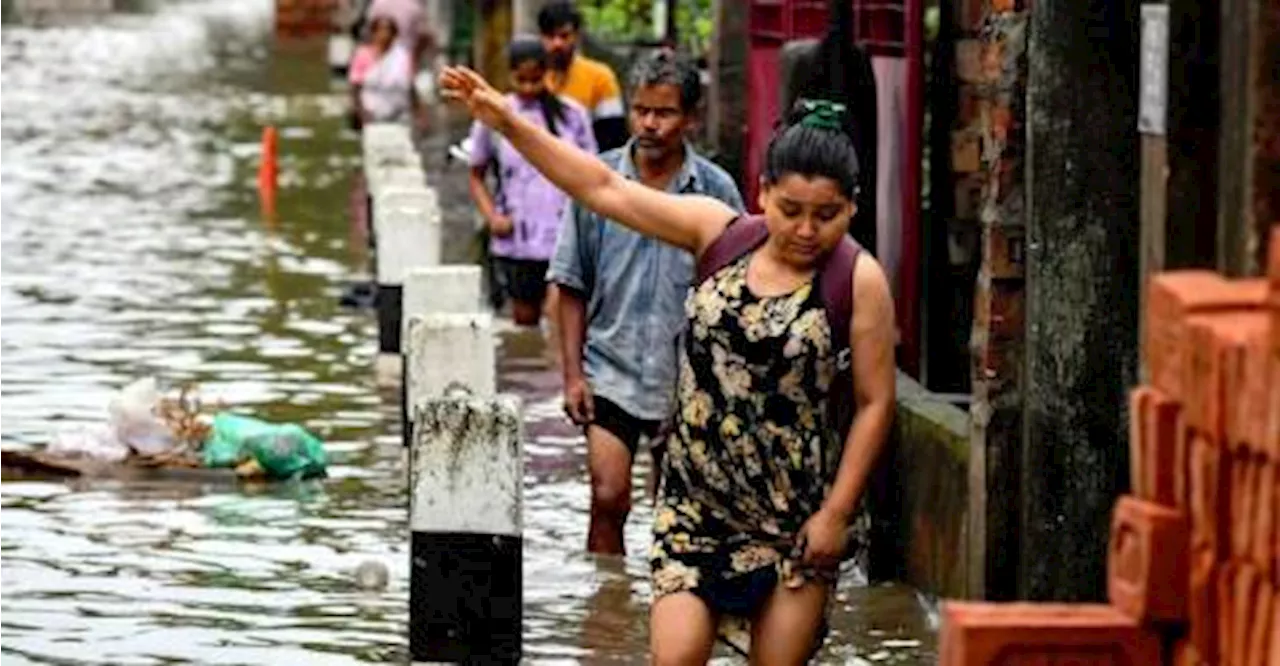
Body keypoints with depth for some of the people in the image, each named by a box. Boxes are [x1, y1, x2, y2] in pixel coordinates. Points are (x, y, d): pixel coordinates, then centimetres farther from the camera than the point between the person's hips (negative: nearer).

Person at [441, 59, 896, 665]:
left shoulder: (858, 281, -9)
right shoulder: (720, 234, 0)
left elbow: (875, 402, -6)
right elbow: (604, 189, 2)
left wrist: (837, 512, -9)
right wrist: (506, 121, -2)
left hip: (794, 522, -2)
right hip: (694, 503, 2)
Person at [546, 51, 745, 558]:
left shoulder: (716, 191, -2)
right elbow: (572, 286, 4)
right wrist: (573, 373, -2)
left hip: (688, 377, 1)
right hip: (612, 369, -1)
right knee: (609, 498, -11)